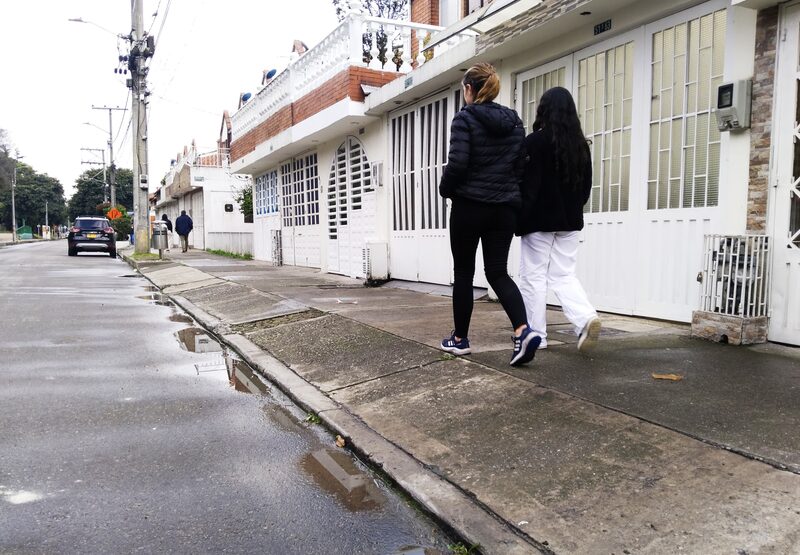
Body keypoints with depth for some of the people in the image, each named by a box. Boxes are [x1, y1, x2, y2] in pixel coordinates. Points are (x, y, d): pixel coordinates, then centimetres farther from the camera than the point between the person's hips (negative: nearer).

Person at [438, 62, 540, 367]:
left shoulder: (465, 118, -7)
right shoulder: (514, 121, 11)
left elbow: (457, 163, -16)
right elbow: (523, 164, 10)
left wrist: (445, 189, 1)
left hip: (469, 205, -5)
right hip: (505, 207, 5)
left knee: (463, 272, 8)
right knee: (498, 272, 7)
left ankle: (460, 338, 18)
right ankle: (523, 330, -13)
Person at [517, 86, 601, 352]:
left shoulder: (535, 141, -10)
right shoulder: (581, 144, 9)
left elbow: (527, 185, -13)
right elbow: (586, 185, 13)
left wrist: (518, 219, -7)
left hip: (540, 220, -6)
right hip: (570, 221, 6)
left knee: (533, 277, 3)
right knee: (564, 275, 12)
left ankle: (536, 335, 6)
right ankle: (587, 317, -9)